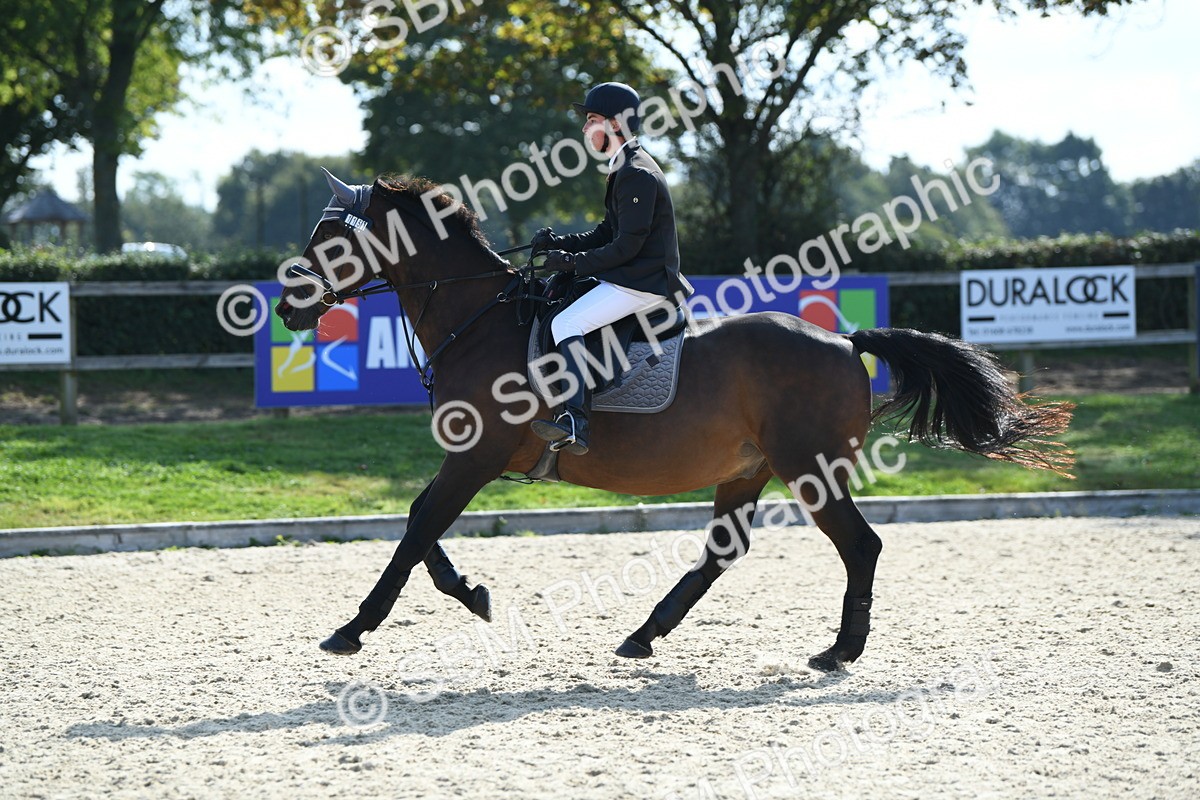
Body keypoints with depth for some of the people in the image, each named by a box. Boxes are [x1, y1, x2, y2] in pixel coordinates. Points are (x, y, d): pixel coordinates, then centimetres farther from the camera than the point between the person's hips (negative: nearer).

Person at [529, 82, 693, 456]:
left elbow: (627, 246, -20)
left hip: (643, 283, -11)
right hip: (633, 277, 11)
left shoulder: (637, 175, -16)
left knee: (567, 324, -22)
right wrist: (559, 244, 6)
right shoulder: (625, 169, 17)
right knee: (559, 309, 17)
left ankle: (577, 422, -32)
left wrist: (574, 262, -15)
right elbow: (608, 234, 19)